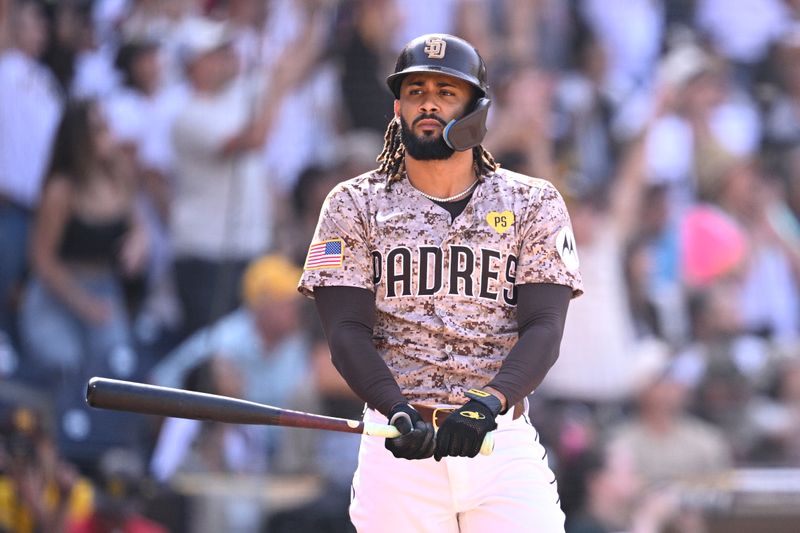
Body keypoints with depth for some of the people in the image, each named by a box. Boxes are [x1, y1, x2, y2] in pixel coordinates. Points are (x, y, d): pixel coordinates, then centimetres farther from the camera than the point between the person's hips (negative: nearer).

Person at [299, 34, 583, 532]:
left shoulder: (533, 205, 8)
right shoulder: (355, 206, 9)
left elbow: (543, 328, -3)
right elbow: (348, 332, -2)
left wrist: (492, 400, -23)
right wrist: (397, 409, -20)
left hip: (504, 440, 0)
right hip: (398, 445, 0)